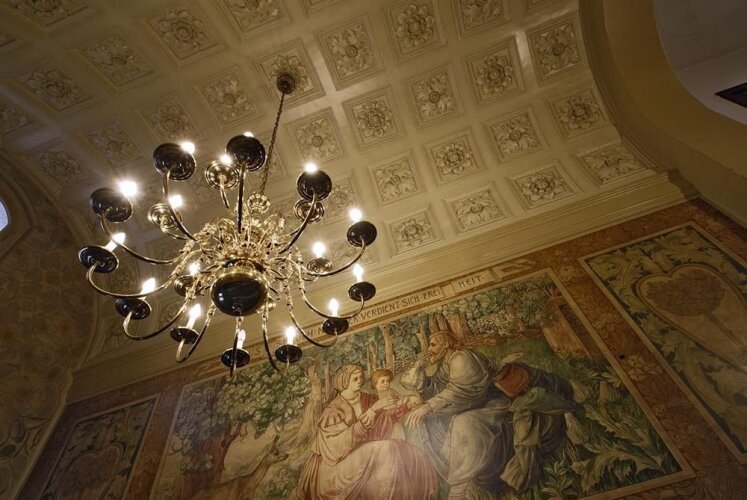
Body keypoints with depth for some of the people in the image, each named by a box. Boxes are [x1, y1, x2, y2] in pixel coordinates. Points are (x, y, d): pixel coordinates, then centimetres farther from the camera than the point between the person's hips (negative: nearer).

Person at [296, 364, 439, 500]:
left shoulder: (365, 399, -1)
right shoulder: (334, 408, -16)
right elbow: (350, 436, -27)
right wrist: (374, 408, -32)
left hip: (361, 450, 6)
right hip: (339, 457, -6)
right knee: (386, 450, -25)